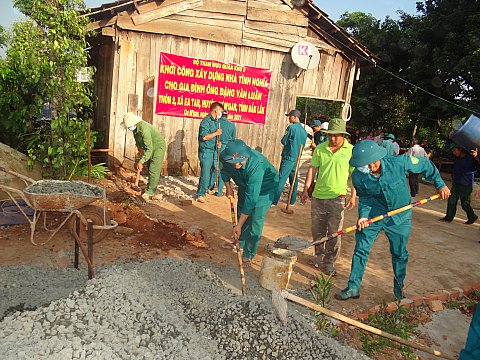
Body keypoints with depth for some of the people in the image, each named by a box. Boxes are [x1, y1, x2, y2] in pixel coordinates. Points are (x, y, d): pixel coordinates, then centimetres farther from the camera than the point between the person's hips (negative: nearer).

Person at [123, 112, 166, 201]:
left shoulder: (144, 129, -35)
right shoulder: (135, 127, -7)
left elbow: (149, 149, -36)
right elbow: (137, 140, 13)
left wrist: (141, 161, -34)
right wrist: (140, 148, -5)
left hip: (158, 147, -9)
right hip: (150, 147, 9)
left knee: (154, 171, -11)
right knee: (150, 170, 11)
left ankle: (149, 192, -5)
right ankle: (151, 192, 19)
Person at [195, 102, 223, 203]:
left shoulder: (216, 121, 15)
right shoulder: (206, 121, -13)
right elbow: (204, 137, -21)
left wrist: (218, 141, 6)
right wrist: (216, 133, -15)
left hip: (213, 151, 9)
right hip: (206, 152, -9)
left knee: (213, 171, 16)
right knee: (205, 174, -8)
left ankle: (209, 189, 33)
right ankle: (200, 194, 1)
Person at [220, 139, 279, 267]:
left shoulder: (256, 165, -44)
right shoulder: (225, 157, -27)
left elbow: (251, 198, -41)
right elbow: (224, 170, 3)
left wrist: (239, 225, -37)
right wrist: (228, 187, 1)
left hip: (264, 188, -6)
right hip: (245, 185, 6)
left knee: (255, 221, -11)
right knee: (241, 214, 17)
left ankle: (248, 255, 4)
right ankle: (240, 243, 39)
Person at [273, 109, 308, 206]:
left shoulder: (292, 127, -12)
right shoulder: (304, 130, 11)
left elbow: (283, 141, -9)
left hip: (288, 158, -7)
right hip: (297, 158, 7)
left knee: (281, 179, -7)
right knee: (294, 179, 13)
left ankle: (274, 201, -6)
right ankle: (292, 201, 20)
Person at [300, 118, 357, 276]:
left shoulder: (351, 151, -4)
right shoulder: (320, 149, 2)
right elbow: (312, 169, 6)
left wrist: (353, 196, -5)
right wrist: (306, 189, 2)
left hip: (337, 197, -3)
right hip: (318, 195, 3)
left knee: (334, 232, 1)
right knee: (317, 229, 14)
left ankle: (329, 262, 15)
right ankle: (319, 256, 34)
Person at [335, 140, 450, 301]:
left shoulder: (398, 163, -26)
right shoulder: (358, 176, -20)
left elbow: (425, 165, -8)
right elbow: (364, 198, -4)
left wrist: (440, 184, -4)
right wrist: (363, 215, -19)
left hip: (399, 216, 0)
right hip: (373, 214, 1)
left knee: (399, 254, 13)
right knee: (360, 250, -3)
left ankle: (399, 287, 37)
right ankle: (353, 288, 11)